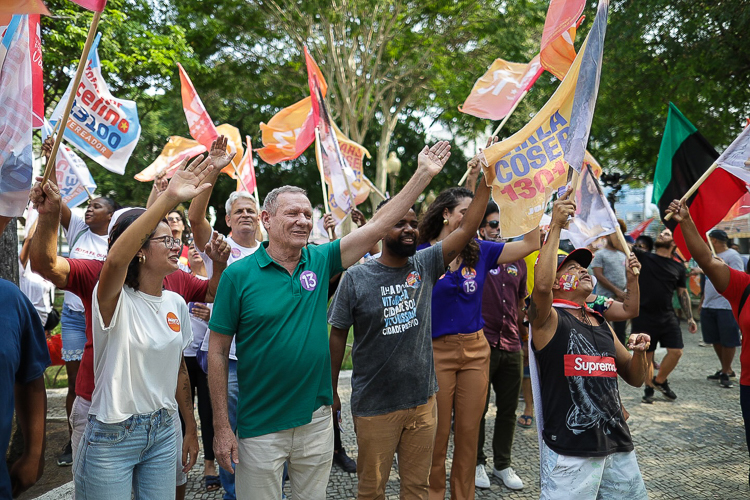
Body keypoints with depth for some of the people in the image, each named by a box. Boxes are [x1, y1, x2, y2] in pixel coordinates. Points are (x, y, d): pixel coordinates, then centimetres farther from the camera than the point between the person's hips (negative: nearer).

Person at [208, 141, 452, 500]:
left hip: (317, 418, 4)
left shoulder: (320, 261, -1)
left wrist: (423, 174, -7)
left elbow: (378, 226, -4)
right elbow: (218, 352, -8)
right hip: (260, 426, -3)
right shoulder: (238, 275, -10)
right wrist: (221, 427, -9)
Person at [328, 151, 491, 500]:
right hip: (374, 405, -3)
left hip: (423, 400, 3)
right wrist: (331, 391, 1)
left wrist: (486, 182, -15)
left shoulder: (425, 265, 0)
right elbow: (338, 335, -3)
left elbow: (466, 229, -7)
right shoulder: (356, 278, -9)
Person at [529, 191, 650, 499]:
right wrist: (555, 226, -22)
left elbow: (634, 378, 21)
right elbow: (541, 286, -28)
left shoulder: (600, 322, 17)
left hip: (617, 444, 7)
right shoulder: (548, 319, -4)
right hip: (569, 449, -7)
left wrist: (639, 353, -1)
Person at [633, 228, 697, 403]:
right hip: (643, 317, -2)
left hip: (667, 317, 3)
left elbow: (683, 293, 13)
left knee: (676, 351, -3)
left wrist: (690, 318, 9)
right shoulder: (642, 257, 1)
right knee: (646, 355, 5)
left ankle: (660, 381, 22)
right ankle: (649, 387, 25)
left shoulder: (678, 268, 8)